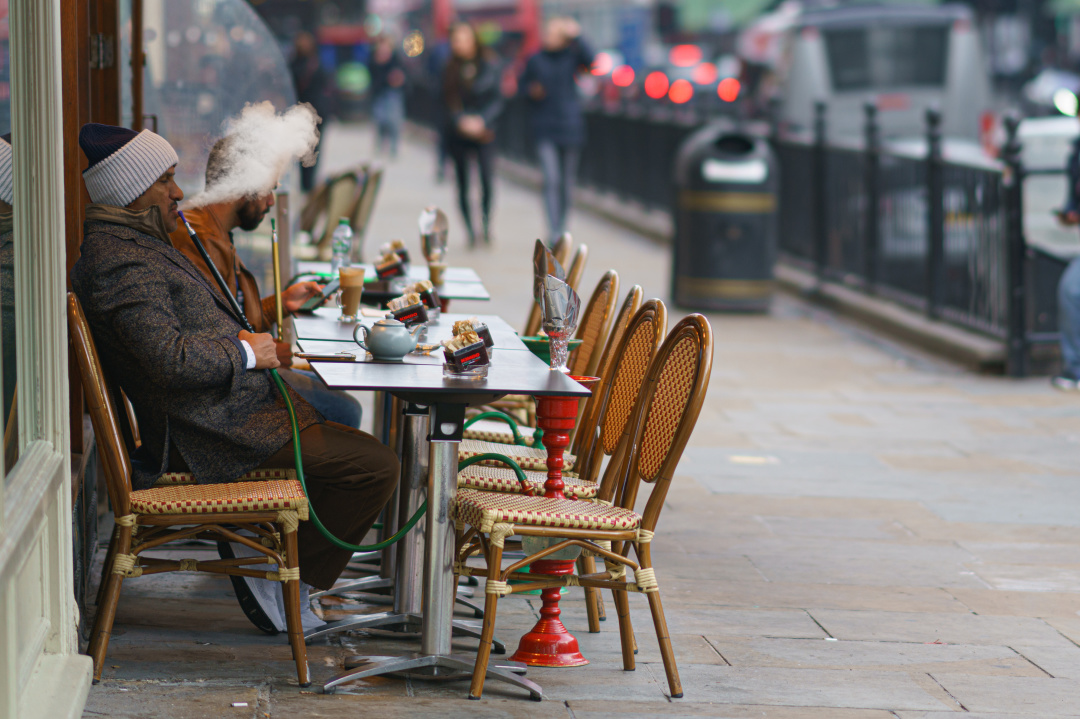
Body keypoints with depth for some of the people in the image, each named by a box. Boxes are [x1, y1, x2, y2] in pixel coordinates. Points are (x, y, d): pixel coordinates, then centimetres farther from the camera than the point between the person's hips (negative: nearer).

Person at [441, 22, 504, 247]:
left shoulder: (489, 66, 0)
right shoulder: (450, 69, 5)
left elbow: (497, 99, 0)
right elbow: (446, 103, 5)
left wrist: (482, 121, -13)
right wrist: (461, 121, -11)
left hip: (484, 133, -2)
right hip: (458, 135, 2)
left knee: (487, 179, -11)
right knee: (463, 184, 2)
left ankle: (486, 223, 9)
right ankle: (470, 230, 11)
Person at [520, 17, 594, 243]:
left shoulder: (572, 56, 0)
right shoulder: (536, 60, 4)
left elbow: (589, 61, -21)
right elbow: (522, 84, 16)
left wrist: (576, 37, -29)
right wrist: (532, 90, -6)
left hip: (570, 127, 1)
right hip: (545, 129, -1)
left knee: (567, 183, 9)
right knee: (552, 180, -13)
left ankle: (562, 227, 27)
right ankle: (554, 233, -16)